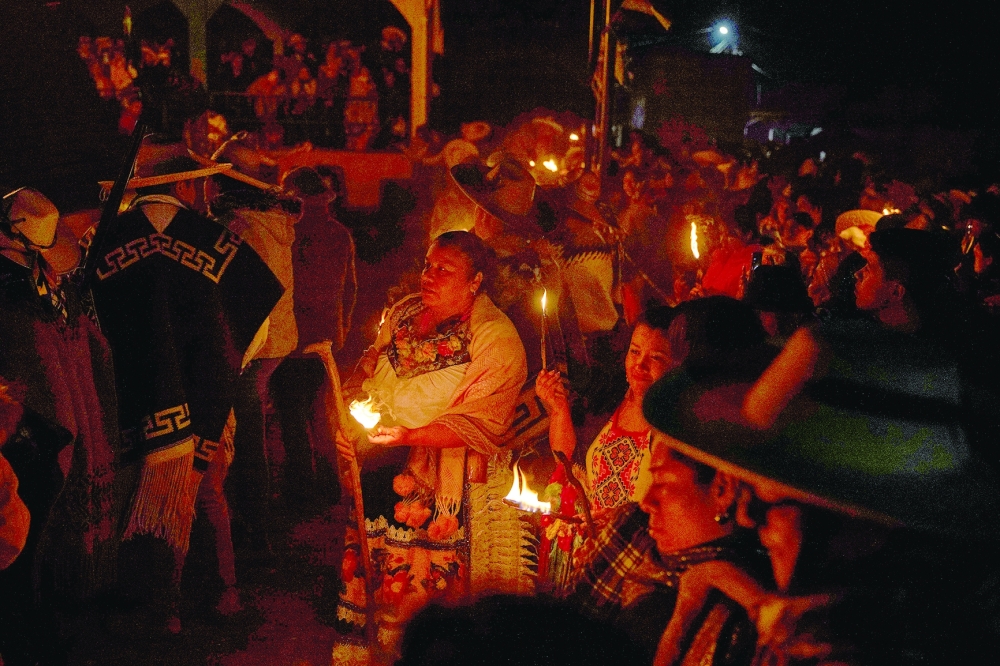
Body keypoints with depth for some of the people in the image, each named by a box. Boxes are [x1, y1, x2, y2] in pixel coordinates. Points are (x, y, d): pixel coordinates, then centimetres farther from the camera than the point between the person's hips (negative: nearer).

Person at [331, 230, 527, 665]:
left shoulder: (498, 340, -9)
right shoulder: (404, 311, 11)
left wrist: (406, 435, -25)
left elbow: (479, 424, -15)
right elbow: (368, 372, 19)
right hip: (373, 461, 5)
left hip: (435, 475, -5)